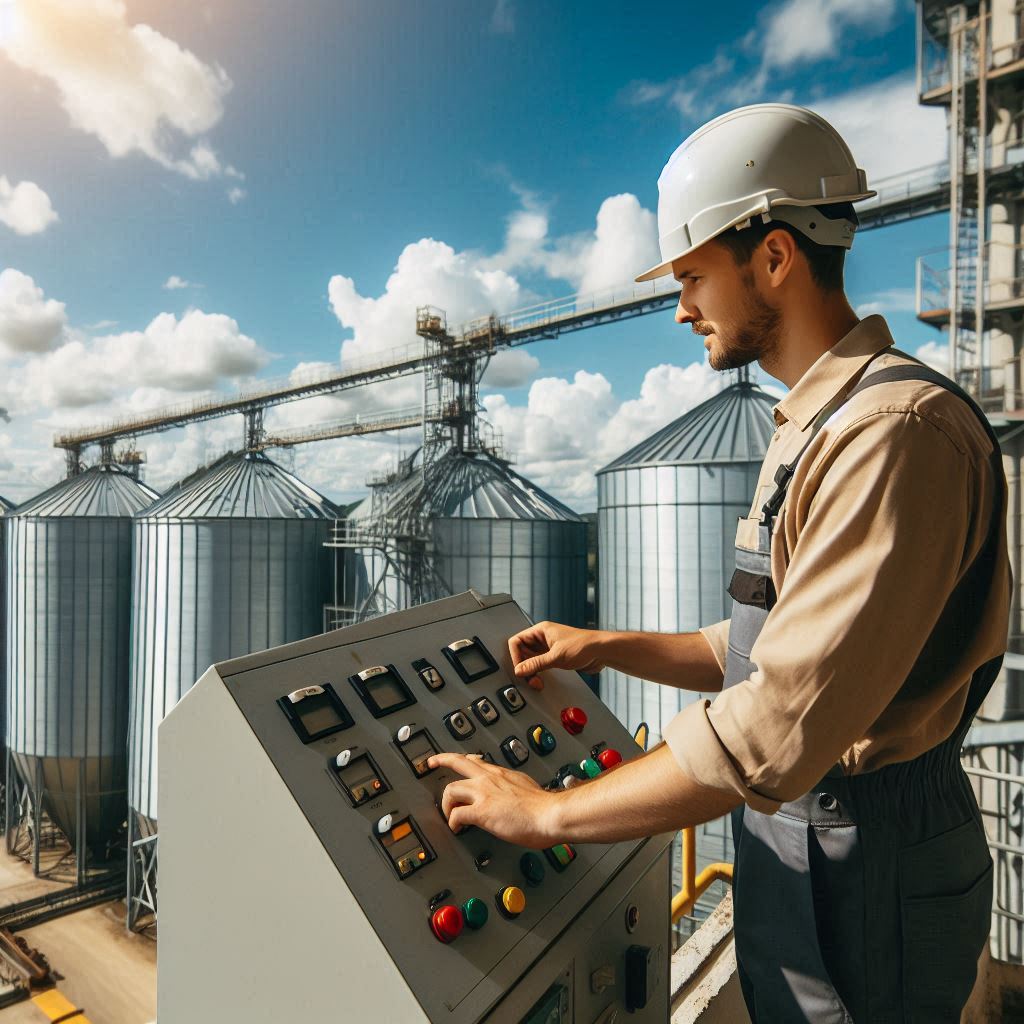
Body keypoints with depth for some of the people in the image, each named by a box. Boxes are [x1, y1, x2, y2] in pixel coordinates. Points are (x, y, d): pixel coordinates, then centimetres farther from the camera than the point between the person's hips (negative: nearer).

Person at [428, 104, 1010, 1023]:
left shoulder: (897, 431, -25)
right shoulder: (818, 428, 9)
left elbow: (779, 728, -31)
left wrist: (550, 811, -21)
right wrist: (604, 647, 7)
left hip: (863, 877, -9)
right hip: (798, 845, 9)